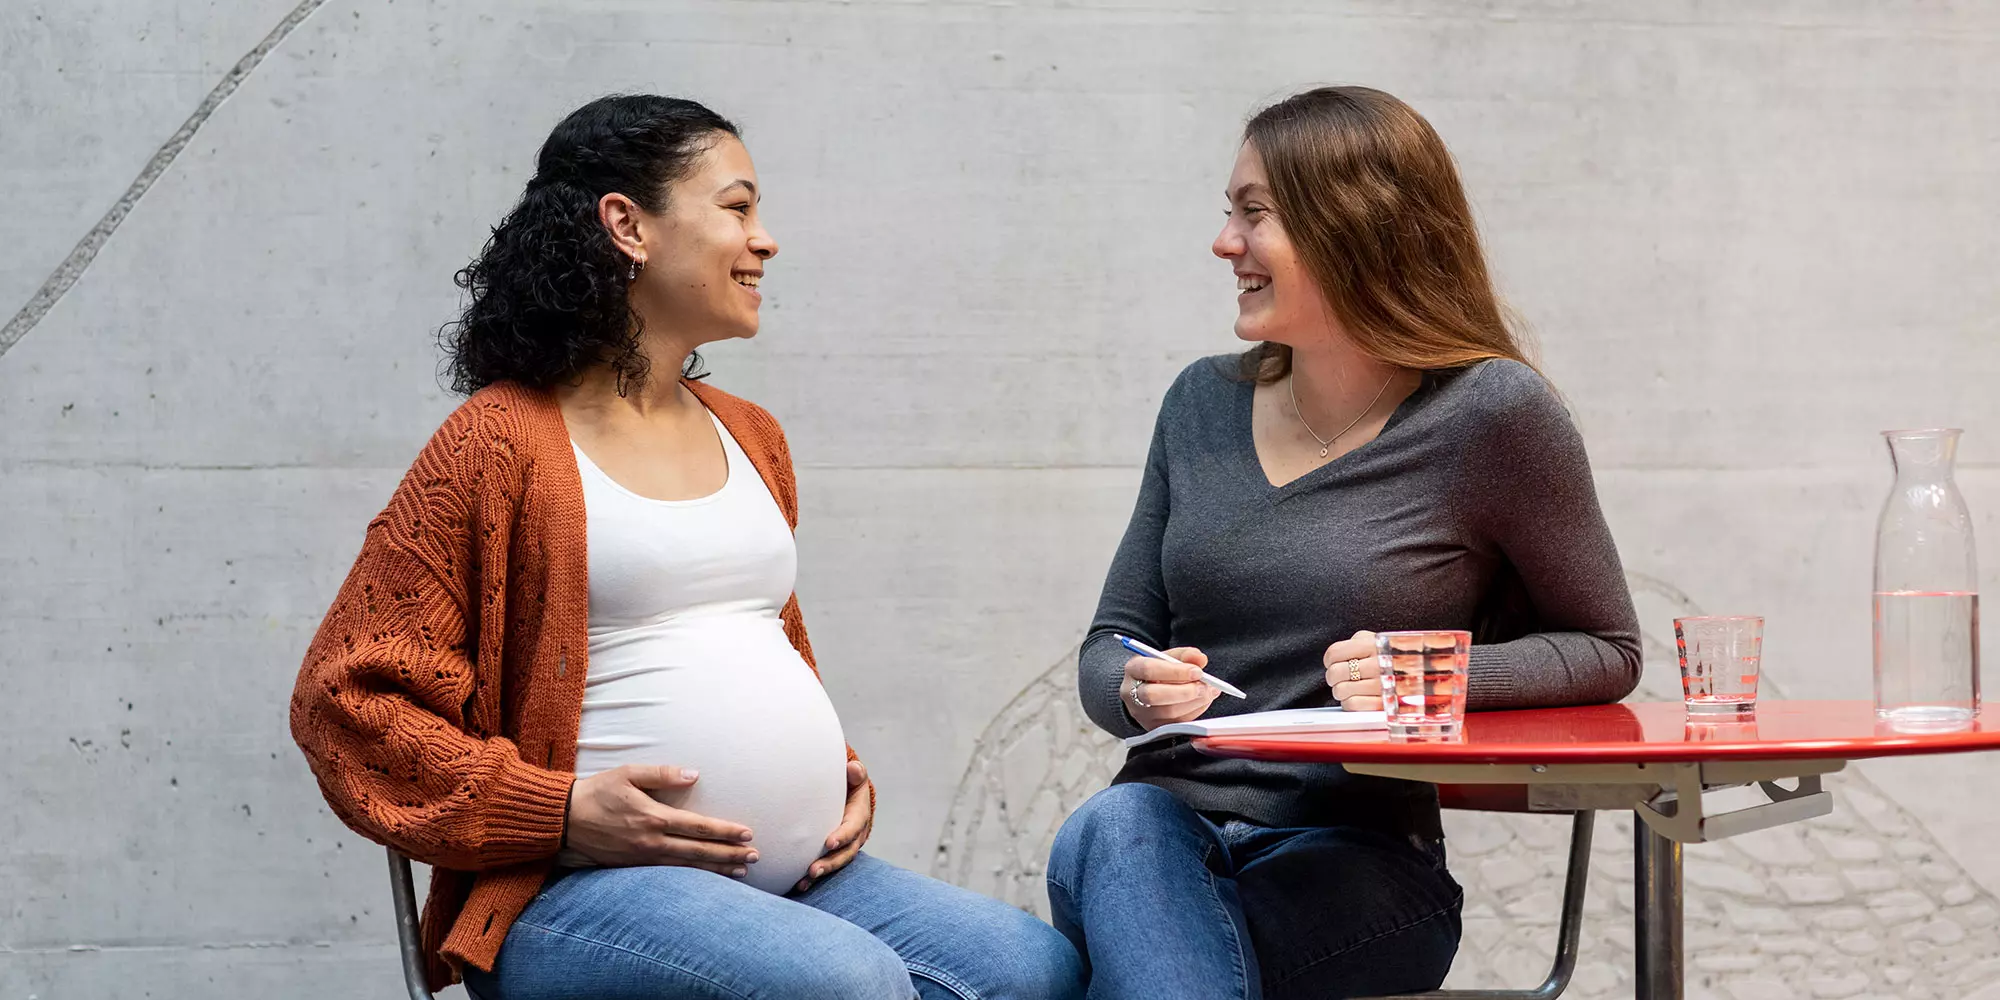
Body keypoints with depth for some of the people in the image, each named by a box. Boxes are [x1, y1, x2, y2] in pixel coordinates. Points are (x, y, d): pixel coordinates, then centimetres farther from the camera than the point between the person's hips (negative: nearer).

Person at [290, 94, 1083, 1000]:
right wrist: (564, 812, -15)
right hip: (573, 888, -7)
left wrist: (838, 772, 12)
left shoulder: (750, 437, 21)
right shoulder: (501, 442, -2)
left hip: (790, 871, 7)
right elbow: (344, 696, -5)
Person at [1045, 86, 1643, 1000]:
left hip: (1358, 864, -4)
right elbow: (1109, 647, 17)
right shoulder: (1204, 402, 13)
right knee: (1115, 826, -34)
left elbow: (1605, 651, 5)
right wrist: (1139, 693, -8)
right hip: (1167, 829, 4)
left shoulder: (1492, 414, -3)